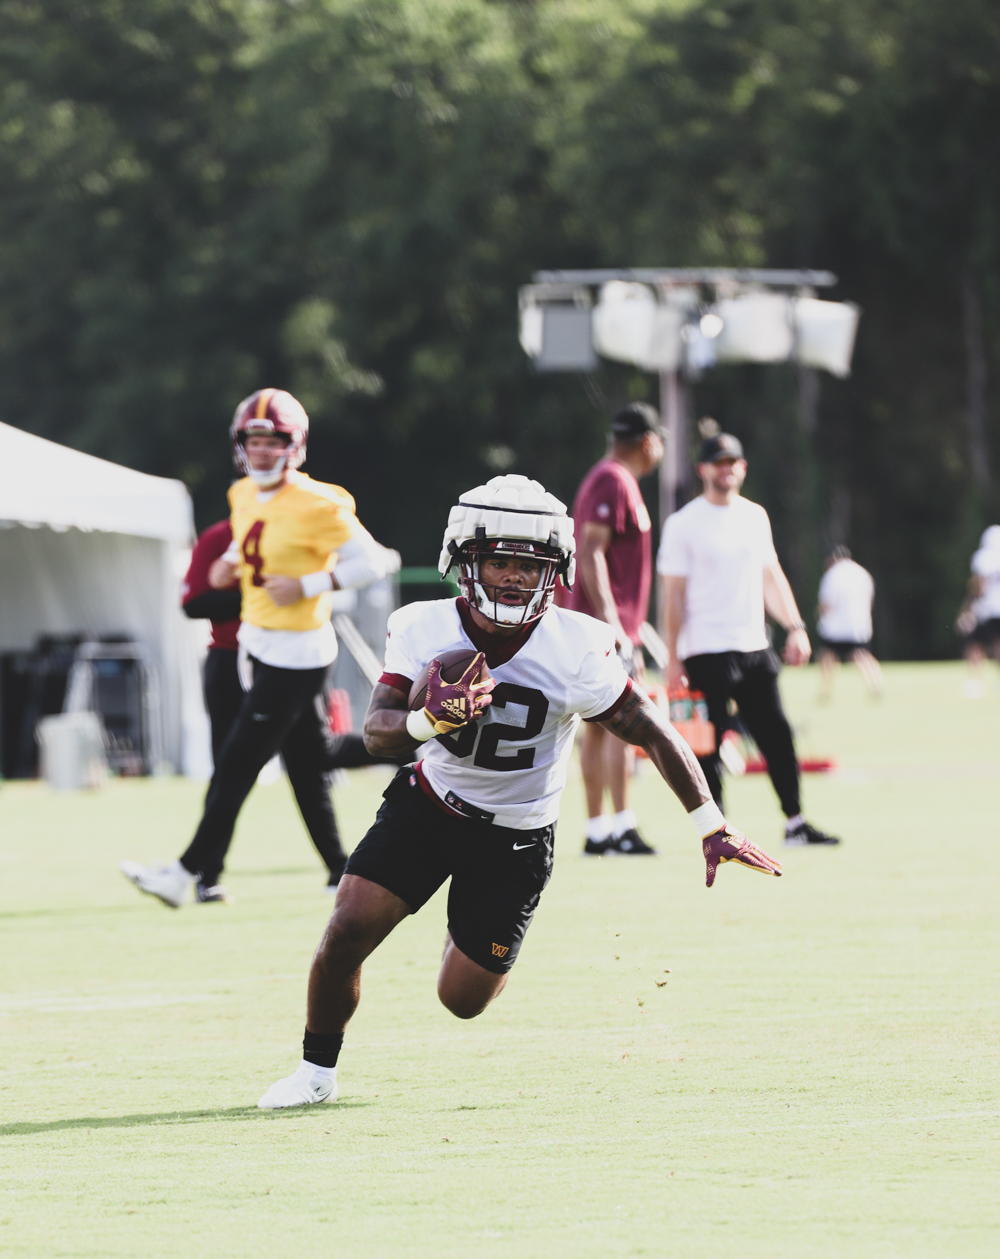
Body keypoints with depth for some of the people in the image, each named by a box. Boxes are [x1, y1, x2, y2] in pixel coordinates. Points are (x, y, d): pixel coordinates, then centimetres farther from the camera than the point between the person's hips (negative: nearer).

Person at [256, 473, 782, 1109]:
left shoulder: (576, 651, -22)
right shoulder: (423, 630, -16)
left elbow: (653, 733, -14)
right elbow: (377, 731, -23)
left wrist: (712, 828, -12)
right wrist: (431, 721, -46)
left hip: (517, 837, -1)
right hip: (428, 803, 1)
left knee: (463, 999, 0)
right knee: (348, 931, -14)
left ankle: (470, 933, 38)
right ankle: (317, 1069, 10)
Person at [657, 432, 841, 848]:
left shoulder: (755, 516, 13)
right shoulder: (684, 524, -4)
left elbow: (771, 577, 20)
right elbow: (673, 594, -6)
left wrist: (795, 627, 10)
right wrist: (673, 660, -11)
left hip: (754, 648, 6)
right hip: (707, 653, -6)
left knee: (777, 735, 6)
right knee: (709, 745, -5)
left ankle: (795, 823, 13)